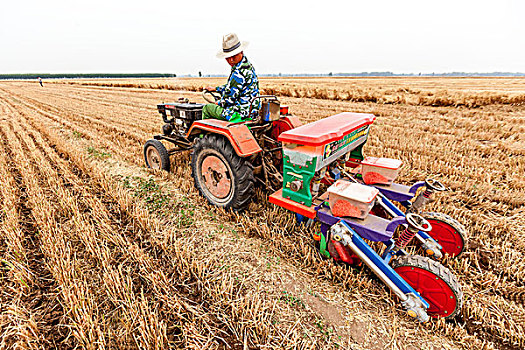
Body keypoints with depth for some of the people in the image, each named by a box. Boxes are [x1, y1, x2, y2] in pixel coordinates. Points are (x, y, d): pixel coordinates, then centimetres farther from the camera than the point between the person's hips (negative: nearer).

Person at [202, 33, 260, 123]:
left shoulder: (239, 72, -23)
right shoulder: (247, 64, 11)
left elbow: (229, 97, -21)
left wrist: (219, 103, 0)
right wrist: (216, 89, 28)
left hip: (240, 114, -10)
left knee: (206, 108, 5)